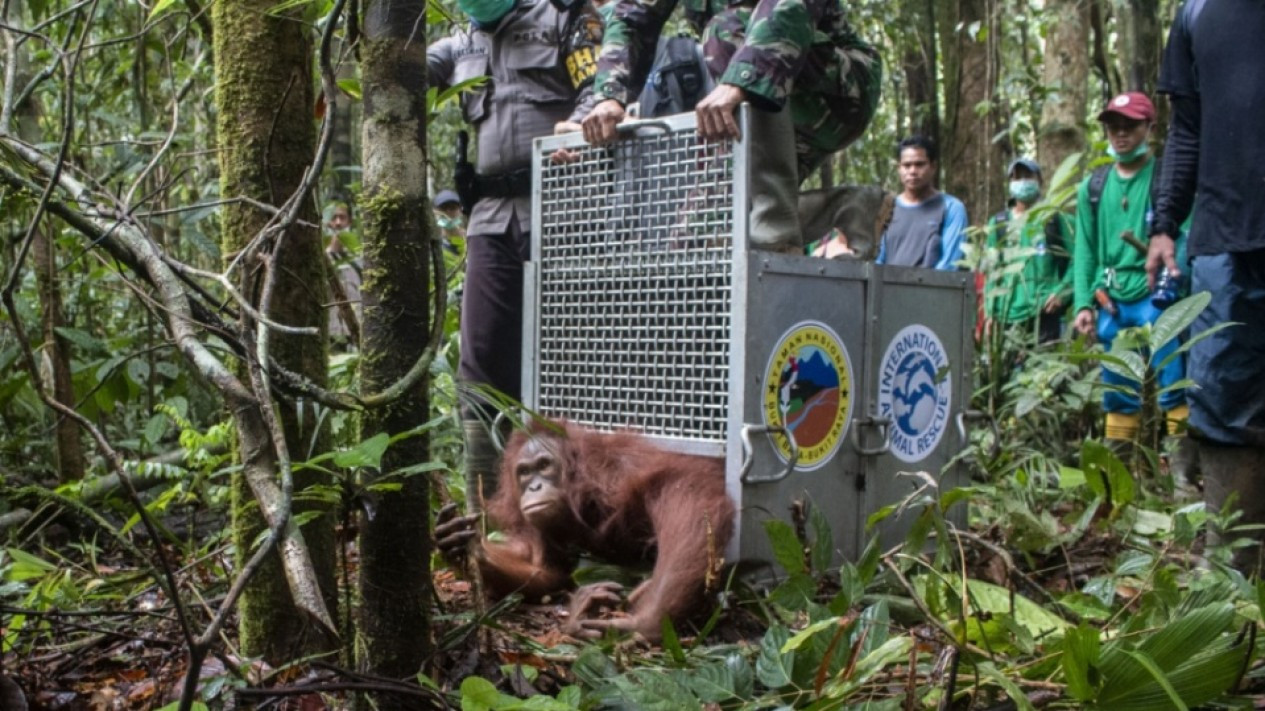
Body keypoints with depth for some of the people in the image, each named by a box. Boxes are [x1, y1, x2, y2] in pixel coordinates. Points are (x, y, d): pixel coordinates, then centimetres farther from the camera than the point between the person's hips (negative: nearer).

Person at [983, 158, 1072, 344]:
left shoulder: (1054, 219, 8)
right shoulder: (998, 224, 15)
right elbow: (991, 272, 12)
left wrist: (1061, 293, -10)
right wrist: (990, 312, 4)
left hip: (1044, 311, -2)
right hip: (1008, 314, 2)